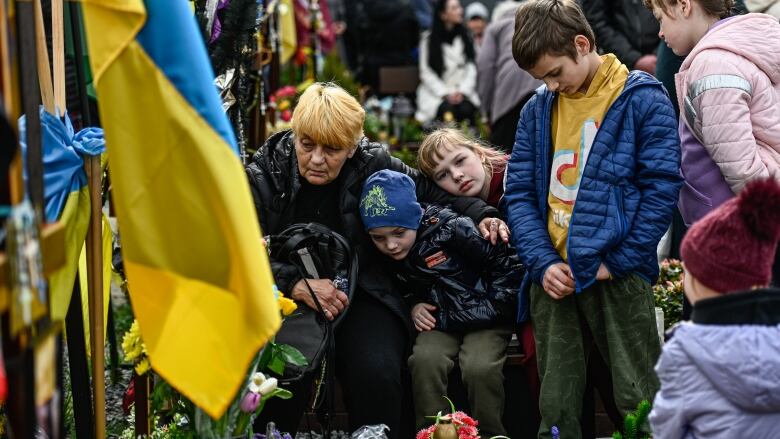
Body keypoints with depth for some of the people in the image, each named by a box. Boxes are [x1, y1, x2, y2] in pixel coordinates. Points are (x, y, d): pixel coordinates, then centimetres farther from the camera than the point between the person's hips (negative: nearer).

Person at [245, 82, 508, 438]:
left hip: (362, 293, 1)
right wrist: (298, 285, -25)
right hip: (288, 298, 0)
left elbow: (432, 192, 15)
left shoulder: (374, 165, -2)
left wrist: (481, 216, 0)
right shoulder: (264, 175, -4)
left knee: (376, 375, -29)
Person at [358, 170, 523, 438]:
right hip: (440, 320, 4)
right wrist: (414, 307, -2)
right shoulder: (383, 256, -2)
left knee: (480, 367, -30)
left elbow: (509, 265, -17)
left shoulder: (451, 229, -20)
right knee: (425, 360, -28)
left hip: (486, 316, -4)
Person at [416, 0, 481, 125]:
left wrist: (462, 91, -10)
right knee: (448, 111, -33)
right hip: (437, 92, -2)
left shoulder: (465, 37, 10)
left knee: (466, 110, -30)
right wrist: (445, 94, -12)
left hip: (462, 91, 2)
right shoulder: (428, 39, 0)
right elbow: (427, 73, -1)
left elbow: (471, 68, 6)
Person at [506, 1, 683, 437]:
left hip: (617, 274, -4)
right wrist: (543, 262, -5)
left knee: (640, 400, -1)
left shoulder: (642, 99, -4)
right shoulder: (538, 110, 10)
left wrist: (618, 262, -12)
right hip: (554, 276, 5)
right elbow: (519, 193, 9)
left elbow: (661, 187, -8)